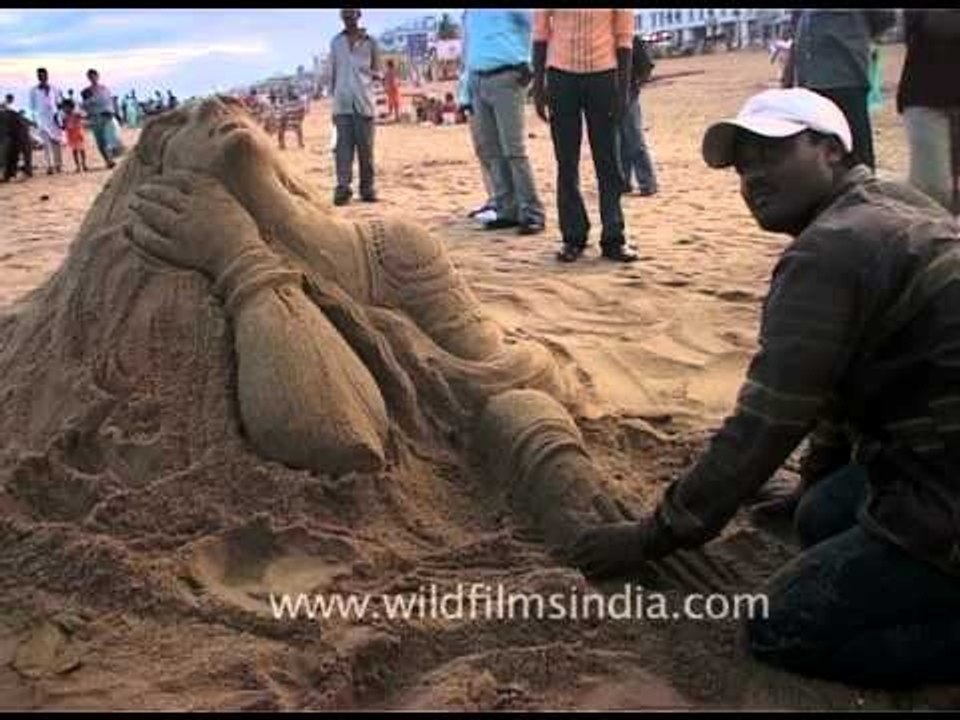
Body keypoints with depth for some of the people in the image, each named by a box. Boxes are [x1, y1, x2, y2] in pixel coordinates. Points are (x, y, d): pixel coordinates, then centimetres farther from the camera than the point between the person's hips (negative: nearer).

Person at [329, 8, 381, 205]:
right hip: (342, 102, 1)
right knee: (343, 145, -8)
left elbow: (378, 73, 13)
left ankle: (367, 188, 8)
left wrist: (369, 72, -8)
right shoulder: (336, 42, 15)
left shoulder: (370, 42, 10)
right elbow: (332, 74, 18)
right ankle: (343, 186, -13)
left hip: (363, 102, -1)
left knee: (365, 147, 1)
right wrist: (335, 96, 12)